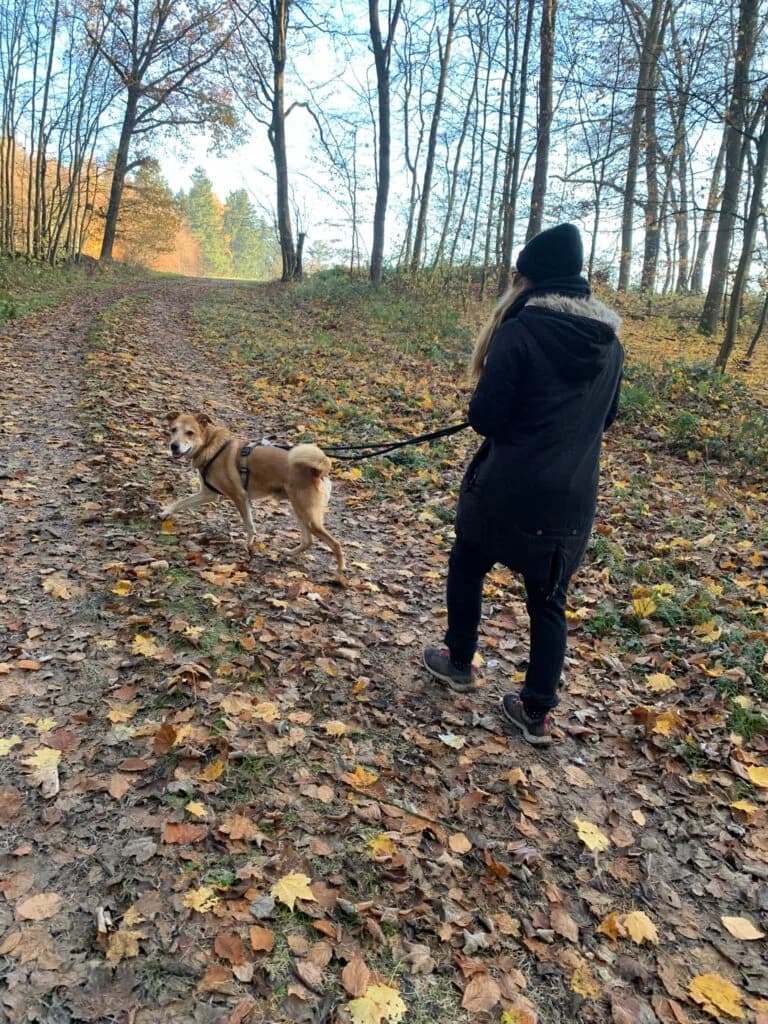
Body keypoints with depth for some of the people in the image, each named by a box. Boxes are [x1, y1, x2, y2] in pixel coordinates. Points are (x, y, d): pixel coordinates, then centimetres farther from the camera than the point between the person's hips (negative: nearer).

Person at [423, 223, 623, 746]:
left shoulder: (520, 330, -14)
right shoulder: (609, 341, 5)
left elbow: (485, 417, -13)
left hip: (508, 490, -5)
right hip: (573, 499, 5)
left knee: (468, 567, 22)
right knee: (549, 600, 16)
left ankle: (459, 663, 37)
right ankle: (538, 712, 23)